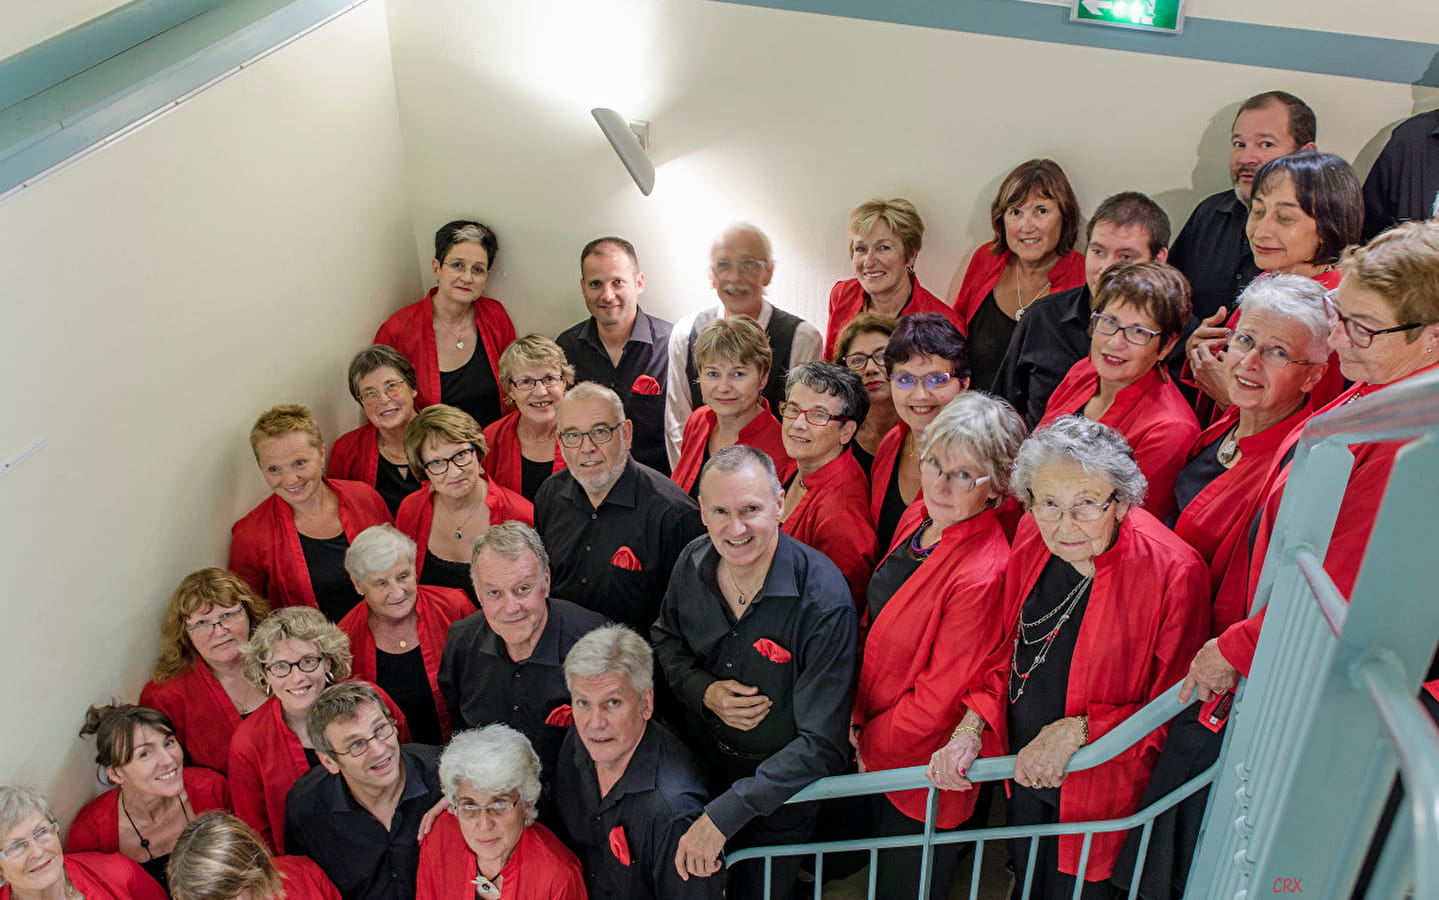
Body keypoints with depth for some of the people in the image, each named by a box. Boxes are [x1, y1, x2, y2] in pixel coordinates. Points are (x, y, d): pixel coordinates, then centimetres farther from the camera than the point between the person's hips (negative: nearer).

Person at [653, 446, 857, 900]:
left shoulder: (823, 600, -32)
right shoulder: (692, 565, -15)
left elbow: (821, 744, -30)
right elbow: (666, 641, 6)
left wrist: (723, 814, -31)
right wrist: (704, 691, -16)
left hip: (778, 788, -4)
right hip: (698, 762, 4)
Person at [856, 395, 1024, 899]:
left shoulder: (983, 575, -31)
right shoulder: (921, 520, -6)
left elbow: (938, 699, -23)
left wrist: (866, 740, -10)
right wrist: (858, 715, -2)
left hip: (925, 774, -7)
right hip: (876, 751, 7)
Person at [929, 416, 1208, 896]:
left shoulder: (1175, 573, -27)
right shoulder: (1032, 536, -10)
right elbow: (1012, 650, 3)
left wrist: (1078, 730, -26)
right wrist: (974, 728, -11)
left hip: (1098, 793, -5)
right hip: (1023, 772, 5)